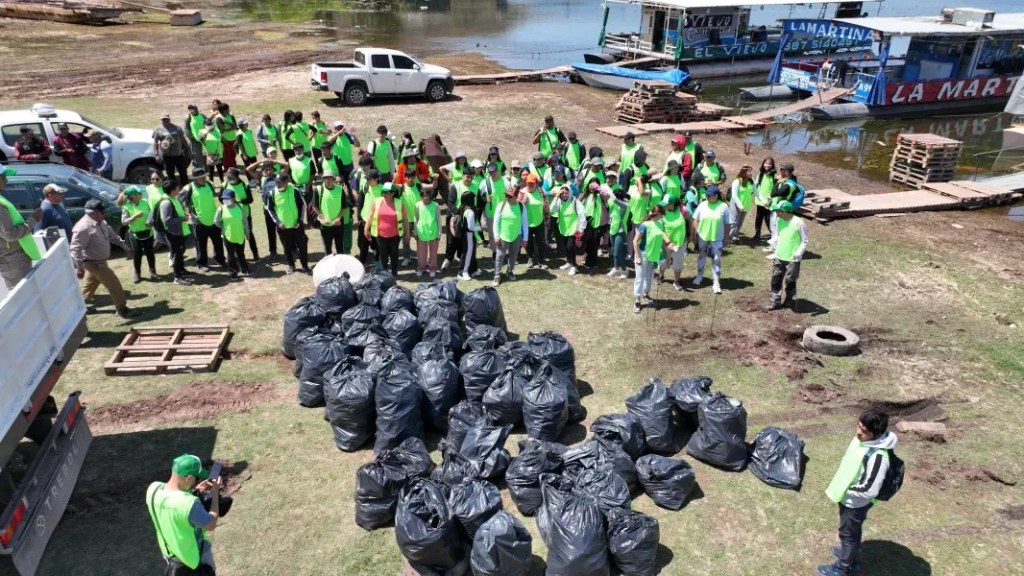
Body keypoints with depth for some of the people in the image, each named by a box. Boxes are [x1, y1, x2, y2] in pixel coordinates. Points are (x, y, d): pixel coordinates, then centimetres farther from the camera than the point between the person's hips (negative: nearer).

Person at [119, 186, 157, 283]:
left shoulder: (145, 202, -3)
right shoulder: (126, 207, -13)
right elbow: (123, 222, -17)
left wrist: (151, 222, -13)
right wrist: (135, 216, -27)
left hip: (148, 233, 3)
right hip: (135, 234, -2)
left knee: (150, 253, 10)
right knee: (137, 255, 4)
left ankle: (152, 271, 26)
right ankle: (137, 274, 20)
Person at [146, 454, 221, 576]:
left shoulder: (153, 489, -20)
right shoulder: (189, 503, -40)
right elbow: (211, 525, -24)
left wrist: (193, 491, -9)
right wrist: (215, 494, -18)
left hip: (170, 553, 6)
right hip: (194, 557, -6)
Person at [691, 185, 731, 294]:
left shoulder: (723, 207, -9)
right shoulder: (702, 205, -4)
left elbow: (726, 224, -4)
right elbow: (696, 220, 3)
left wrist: (726, 238, -2)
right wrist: (695, 233, 1)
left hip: (717, 238, -2)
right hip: (702, 237, 2)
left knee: (716, 260, 0)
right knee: (702, 257, 19)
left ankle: (716, 283, 6)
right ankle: (699, 276, 38)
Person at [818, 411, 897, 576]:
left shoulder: (878, 456, -37)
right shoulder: (861, 439, -11)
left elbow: (870, 490, -33)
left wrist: (845, 490, -20)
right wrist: (841, 480, 6)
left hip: (856, 502, -7)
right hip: (848, 498, 7)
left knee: (848, 533, 15)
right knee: (852, 532, 30)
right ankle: (850, 554, 53)